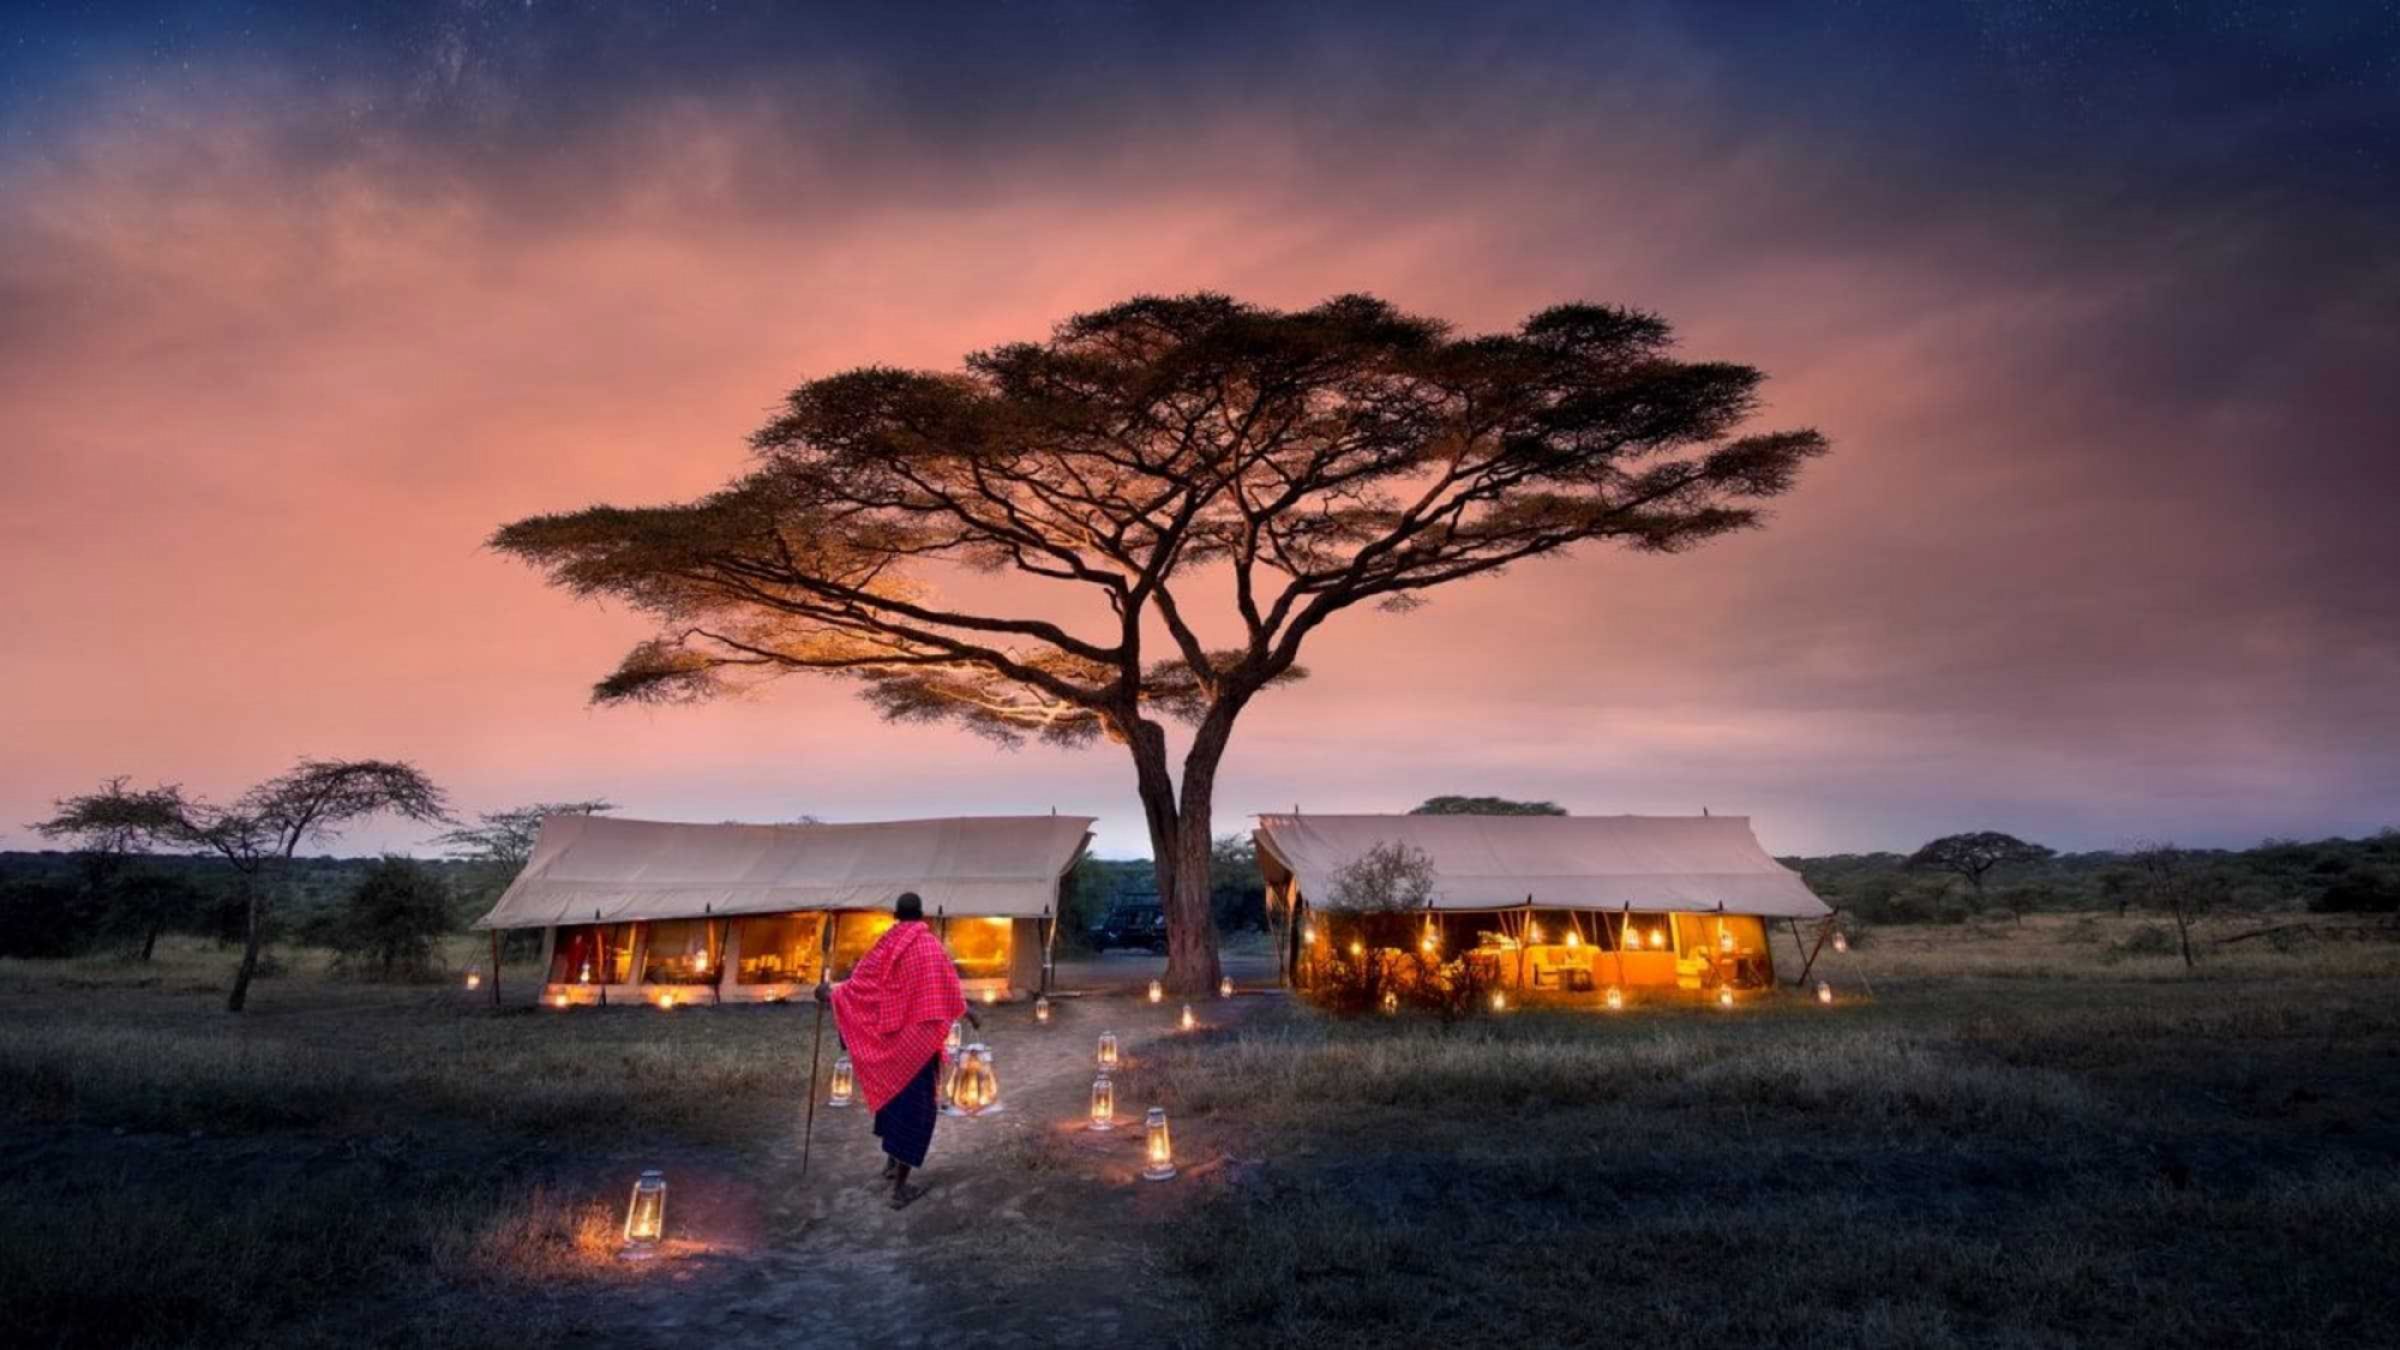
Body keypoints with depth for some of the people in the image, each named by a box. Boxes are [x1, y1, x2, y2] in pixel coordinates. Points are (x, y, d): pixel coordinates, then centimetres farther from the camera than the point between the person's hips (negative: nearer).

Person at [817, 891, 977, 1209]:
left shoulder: (883, 945, -1)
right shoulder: (930, 946, -12)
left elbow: (859, 982, 4)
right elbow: (948, 992, -10)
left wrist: (831, 993, 23)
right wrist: (969, 1013, 7)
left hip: (887, 1035, 5)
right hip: (917, 1039, -5)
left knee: (891, 1092, 25)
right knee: (915, 1106, 1)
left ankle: (891, 1161, 37)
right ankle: (900, 1188, 2)